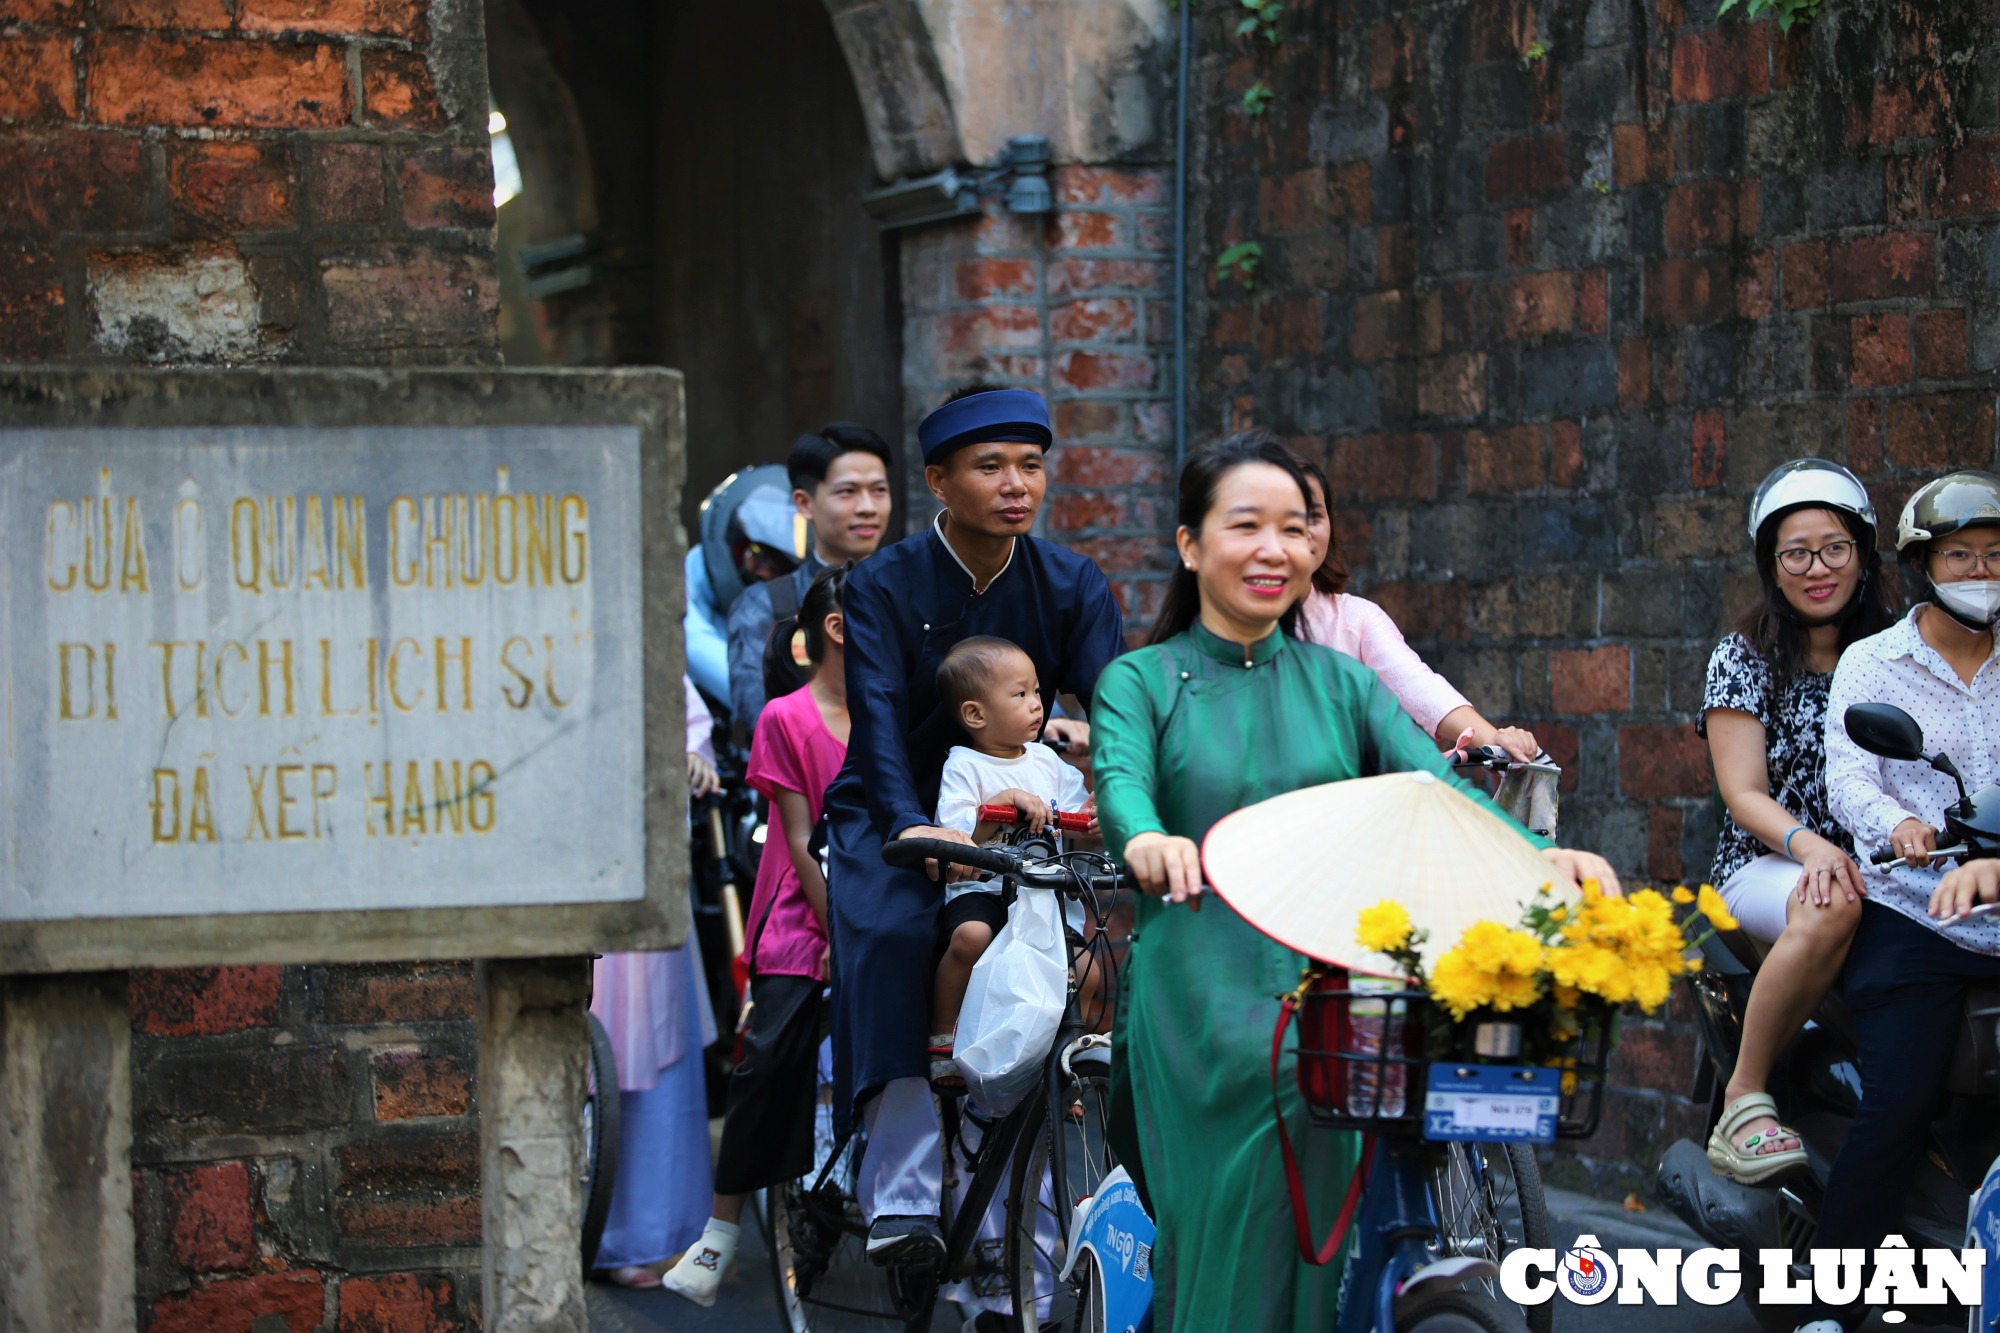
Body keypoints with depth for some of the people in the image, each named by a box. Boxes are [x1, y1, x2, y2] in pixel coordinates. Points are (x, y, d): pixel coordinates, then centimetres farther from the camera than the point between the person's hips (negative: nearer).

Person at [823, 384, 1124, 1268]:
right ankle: (901, 1198, -41)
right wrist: (905, 823, -42)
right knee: (889, 938, -32)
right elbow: (878, 712, -23)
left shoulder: (1072, 587, -2)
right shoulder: (885, 586, -9)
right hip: (890, 817, -2)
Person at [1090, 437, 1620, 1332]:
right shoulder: (1140, 681, 6)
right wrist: (1147, 841, -45)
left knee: (1308, 1253, -13)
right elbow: (1120, 784, -17)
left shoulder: (1341, 684, 16)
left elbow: (1433, 784, -2)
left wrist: (1541, 854, -25)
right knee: (1212, 1246, -20)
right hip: (1197, 1008, -3)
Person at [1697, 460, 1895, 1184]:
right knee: (1830, 908, -40)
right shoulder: (1745, 657, 5)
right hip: (1764, 863, -3)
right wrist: (1809, 846, -25)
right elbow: (1745, 793, -4)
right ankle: (1744, 1099, -29)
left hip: (1870, 860, 3)